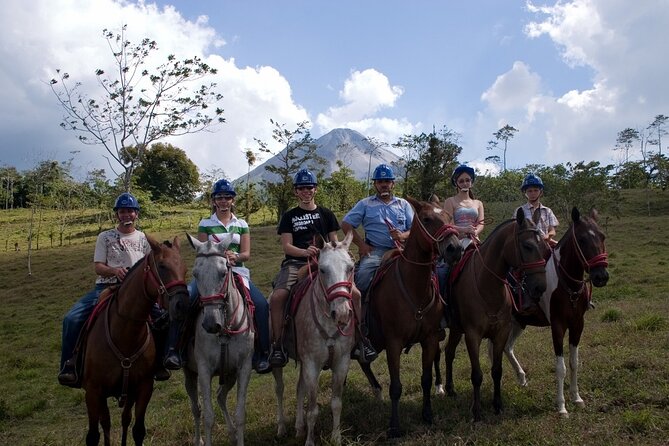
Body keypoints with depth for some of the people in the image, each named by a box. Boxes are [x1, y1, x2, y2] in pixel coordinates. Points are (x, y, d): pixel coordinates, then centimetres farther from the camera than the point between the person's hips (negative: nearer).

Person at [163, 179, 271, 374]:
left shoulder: (242, 224, 13)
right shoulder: (205, 224, 9)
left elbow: (246, 254, 5)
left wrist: (235, 256, -18)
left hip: (236, 271, 1)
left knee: (261, 304, -21)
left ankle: (263, 353, -11)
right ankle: (173, 350, -17)